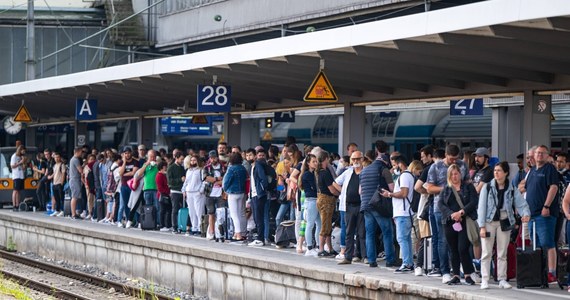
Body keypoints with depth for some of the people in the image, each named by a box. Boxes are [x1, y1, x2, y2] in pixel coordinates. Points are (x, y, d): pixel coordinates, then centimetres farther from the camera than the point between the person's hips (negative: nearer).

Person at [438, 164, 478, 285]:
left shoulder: (469, 187, 7)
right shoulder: (445, 189, 14)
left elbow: (474, 202, -4)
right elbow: (440, 204, 2)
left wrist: (461, 212, -15)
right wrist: (452, 214, -13)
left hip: (465, 222, -3)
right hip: (449, 223, 3)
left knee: (463, 249, -12)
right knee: (453, 250, 5)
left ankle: (468, 275, -3)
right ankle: (456, 276, 12)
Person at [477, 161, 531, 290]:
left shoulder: (512, 189, 3)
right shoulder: (487, 187, -2)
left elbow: (521, 204, 0)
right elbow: (481, 207, -4)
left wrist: (526, 214, -23)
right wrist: (482, 226, -10)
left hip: (504, 223, 2)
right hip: (489, 221, -2)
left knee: (502, 253, 8)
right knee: (486, 253, -1)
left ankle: (502, 279, 14)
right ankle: (484, 280, 2)